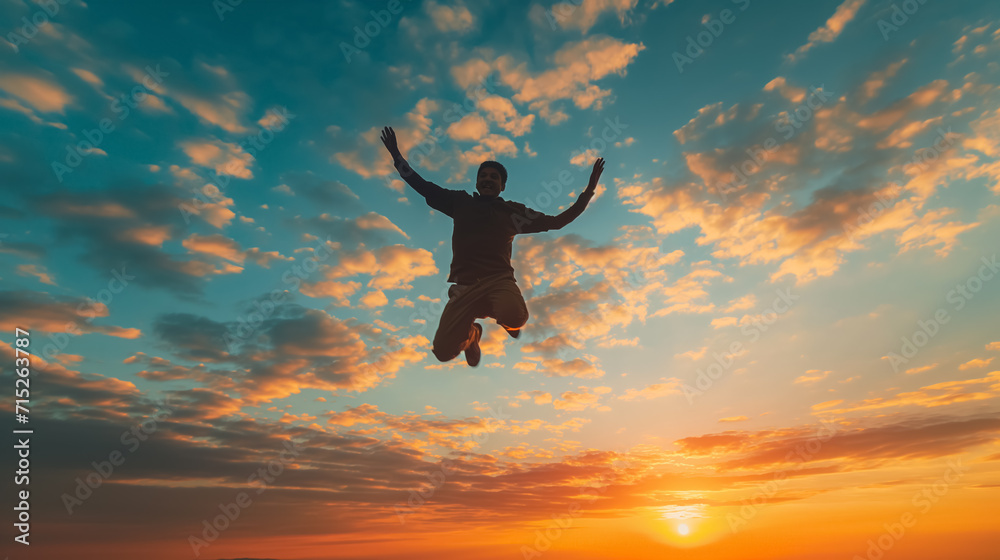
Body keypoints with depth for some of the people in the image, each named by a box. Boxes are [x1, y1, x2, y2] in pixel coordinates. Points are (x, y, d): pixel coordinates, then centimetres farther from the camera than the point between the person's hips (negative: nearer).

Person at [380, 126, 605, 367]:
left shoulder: (512, 211, 14)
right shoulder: (461, 202, 15)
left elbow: (557, 222, 15)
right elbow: (421, 185, 20)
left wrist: (589, 190, 11)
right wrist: (396, 154, 18)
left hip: (498, 280, -1)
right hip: (463, 285, 1)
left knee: (515, 317, -37)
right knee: (442, 352, -11)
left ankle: (505, 319, 7)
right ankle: (471, 333, 29)